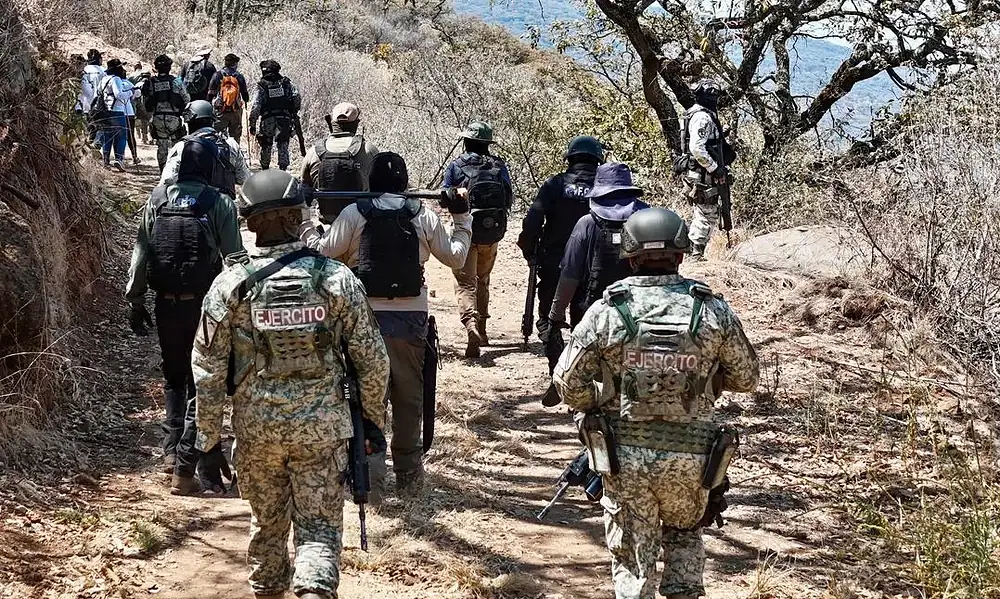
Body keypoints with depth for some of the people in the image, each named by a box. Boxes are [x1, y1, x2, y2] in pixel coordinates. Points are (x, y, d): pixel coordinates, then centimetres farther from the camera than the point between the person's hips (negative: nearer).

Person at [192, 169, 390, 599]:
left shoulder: (230, 284, -7)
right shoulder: (336, 278, -8)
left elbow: (208, 370, -3)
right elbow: (371, 360, -4)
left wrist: (209, 439, 7)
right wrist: (374, 419, 10)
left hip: (256, 430, 1)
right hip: (323, 429, -1)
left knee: (267, 523, 21)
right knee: (319, 530, 5)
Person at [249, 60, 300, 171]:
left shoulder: (262, 86, -4)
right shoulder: (286, 83, 2)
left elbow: (255, 107, -9)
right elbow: (297, 98, -4)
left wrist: (252, 124, -5)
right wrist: (294, 112, 12)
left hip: (268, 119, -1)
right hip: (284, 119, 1)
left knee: (266, 146, 14)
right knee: (283, 145, 4)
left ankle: (265, 169, 25)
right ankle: (283, 168, -8)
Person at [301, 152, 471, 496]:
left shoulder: (353, 214, -4)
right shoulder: (423, 217, 1)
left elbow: (323, 252, -2)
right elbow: (455, 257, 9)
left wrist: (303, 221, 13)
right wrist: (462, 217, 22)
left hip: (365, 317, -1)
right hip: (411, 319, 1)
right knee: (409, 397, 11)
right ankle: (408, 473, 16)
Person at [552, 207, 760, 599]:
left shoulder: (609, 310, -10)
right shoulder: (712, 310, -7)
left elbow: (567, 378, -7)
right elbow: (747, 378, 4)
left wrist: (593, 411, 12)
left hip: (625, 455, -1)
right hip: (690, 459, 1)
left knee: (632, 555, 14)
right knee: (684, 536, 26)